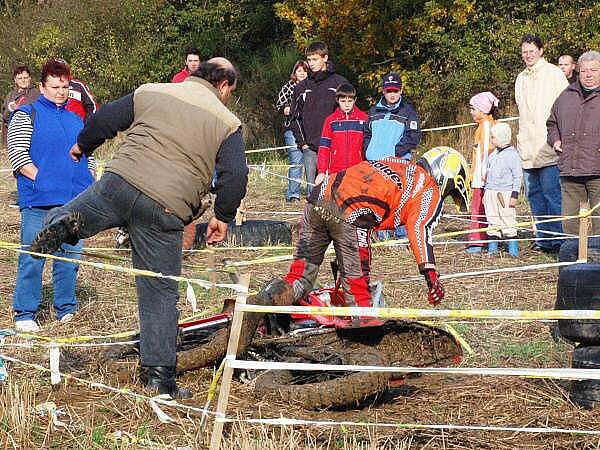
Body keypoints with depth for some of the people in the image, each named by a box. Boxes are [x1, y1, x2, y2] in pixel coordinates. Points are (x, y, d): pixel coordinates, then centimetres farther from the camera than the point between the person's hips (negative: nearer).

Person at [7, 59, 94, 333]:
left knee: (70, 256, 9)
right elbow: (16, 154, -6)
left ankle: (65, 308, 21)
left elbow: (86, 154, 27)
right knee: (33, 258, -4)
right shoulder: (27, 115, 2)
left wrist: (90, 186, 13)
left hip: (74, 201, 5)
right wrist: (41, 179, -13)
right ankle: (25, 313, 4)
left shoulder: (76, 119, 19)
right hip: (39, 202, -5)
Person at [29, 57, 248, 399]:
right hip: (166, 211, -1)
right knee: (160, 293, 8)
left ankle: (63, 223, -14)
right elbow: (235, 175, 0)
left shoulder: (151, 92, 16)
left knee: (59, 216, 22)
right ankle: (160, 374, 8)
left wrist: (83, 145, 38)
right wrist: (223, 217, 13)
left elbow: (105, 119, 18)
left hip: (120, 183, 1)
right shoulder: (228, 123, 9)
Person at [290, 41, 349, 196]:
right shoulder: (302, 87, 13)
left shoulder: (340, 83, 3)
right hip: (310, 148, 3)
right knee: (312, 188, 1)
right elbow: (295, 118, 16)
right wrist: (302, 142, 5)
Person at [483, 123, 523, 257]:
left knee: (508, 221, -6)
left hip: (505, 193, -7)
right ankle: (492, 247, 12)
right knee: (492, 221, 7)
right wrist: (486, 193, 22)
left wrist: (514, 195, -12)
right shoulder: (493, 155, 16)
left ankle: (513, 249, -1)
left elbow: (518, 176, -7)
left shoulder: (512, 155, -6)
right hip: (490, 193, 7)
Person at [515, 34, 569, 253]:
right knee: (533, 193, 7)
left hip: (548, 145, -6)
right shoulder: (521, 79, 19)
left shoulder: (554, 74, 1)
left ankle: (557, 238, -6)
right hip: (527, 147, 6)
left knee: (552, 192, -10)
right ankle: (543, 236, 13)